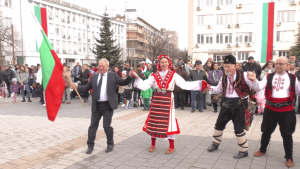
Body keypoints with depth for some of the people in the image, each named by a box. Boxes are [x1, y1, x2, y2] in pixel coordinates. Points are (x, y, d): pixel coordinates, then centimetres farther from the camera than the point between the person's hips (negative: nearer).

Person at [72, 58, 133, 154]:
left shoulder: (113, 76, 1)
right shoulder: (94, 77, 10)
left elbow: (123, 82, -5)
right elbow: (87, 87, 14)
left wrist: (130, 77, -21)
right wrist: (77, 87, 1)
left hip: (108, 105, -3)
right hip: (96, 106, 4)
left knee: (107, 126, 1)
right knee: (93, 125, 9)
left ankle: (110, 144, 23)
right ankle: (90, 145, 23)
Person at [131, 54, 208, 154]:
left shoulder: (173, 75, 2)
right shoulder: (155, 76, 5)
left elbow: (185, 85, -4)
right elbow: (144, 86, -1)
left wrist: (201, 84, -11)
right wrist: (137, 78, -11)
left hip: (168, 101, -2)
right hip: (156, 100, 2)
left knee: (169, 122, 1)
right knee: (153, 122, 7)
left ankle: (172, 147, 18)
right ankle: (153, 144, 26)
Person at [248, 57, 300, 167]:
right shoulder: (268, 77, -2)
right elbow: (259, 88, -12)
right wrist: (254, 80, -30)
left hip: (286, 110, -1)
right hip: (270, 109, 1)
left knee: (287, 134, 9)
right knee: (266, 131, 15)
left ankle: (289, 158, 23)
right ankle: (262, 150, 37)